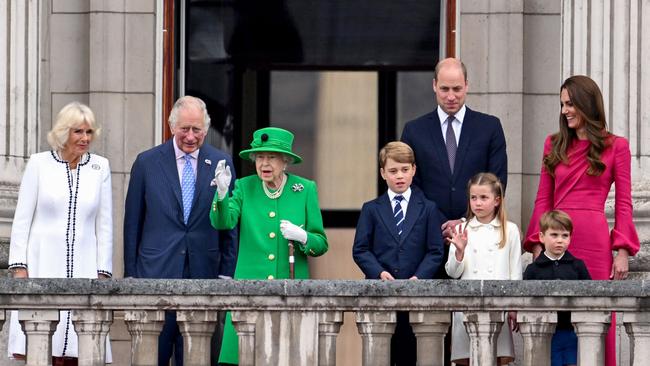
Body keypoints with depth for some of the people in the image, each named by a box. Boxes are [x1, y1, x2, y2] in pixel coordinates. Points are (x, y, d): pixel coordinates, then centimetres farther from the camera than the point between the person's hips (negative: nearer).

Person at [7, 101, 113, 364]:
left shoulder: (100, 167, 10)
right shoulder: (39, 163, 4)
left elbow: (104, 225, 11)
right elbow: (21, 220, 5)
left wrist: (103, 272, 4)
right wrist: (19, 267, -3)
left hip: (83, 268, 2)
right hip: (42, 266, -2)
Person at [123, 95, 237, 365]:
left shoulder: (221, 163, 6)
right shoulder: (147, 162, 3)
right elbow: (132, 223, 6)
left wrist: (226, 273, 4)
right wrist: (130, 274, 3)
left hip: (203, 272, 1)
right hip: (157, 271, -1)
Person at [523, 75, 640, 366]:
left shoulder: (615, 146, 4)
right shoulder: (554, 145, 13)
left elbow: (624, 203, 2)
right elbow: (543, 200, 12)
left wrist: (622, 252, -6)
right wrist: (537, 246, 3)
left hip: (594, 241, -3)